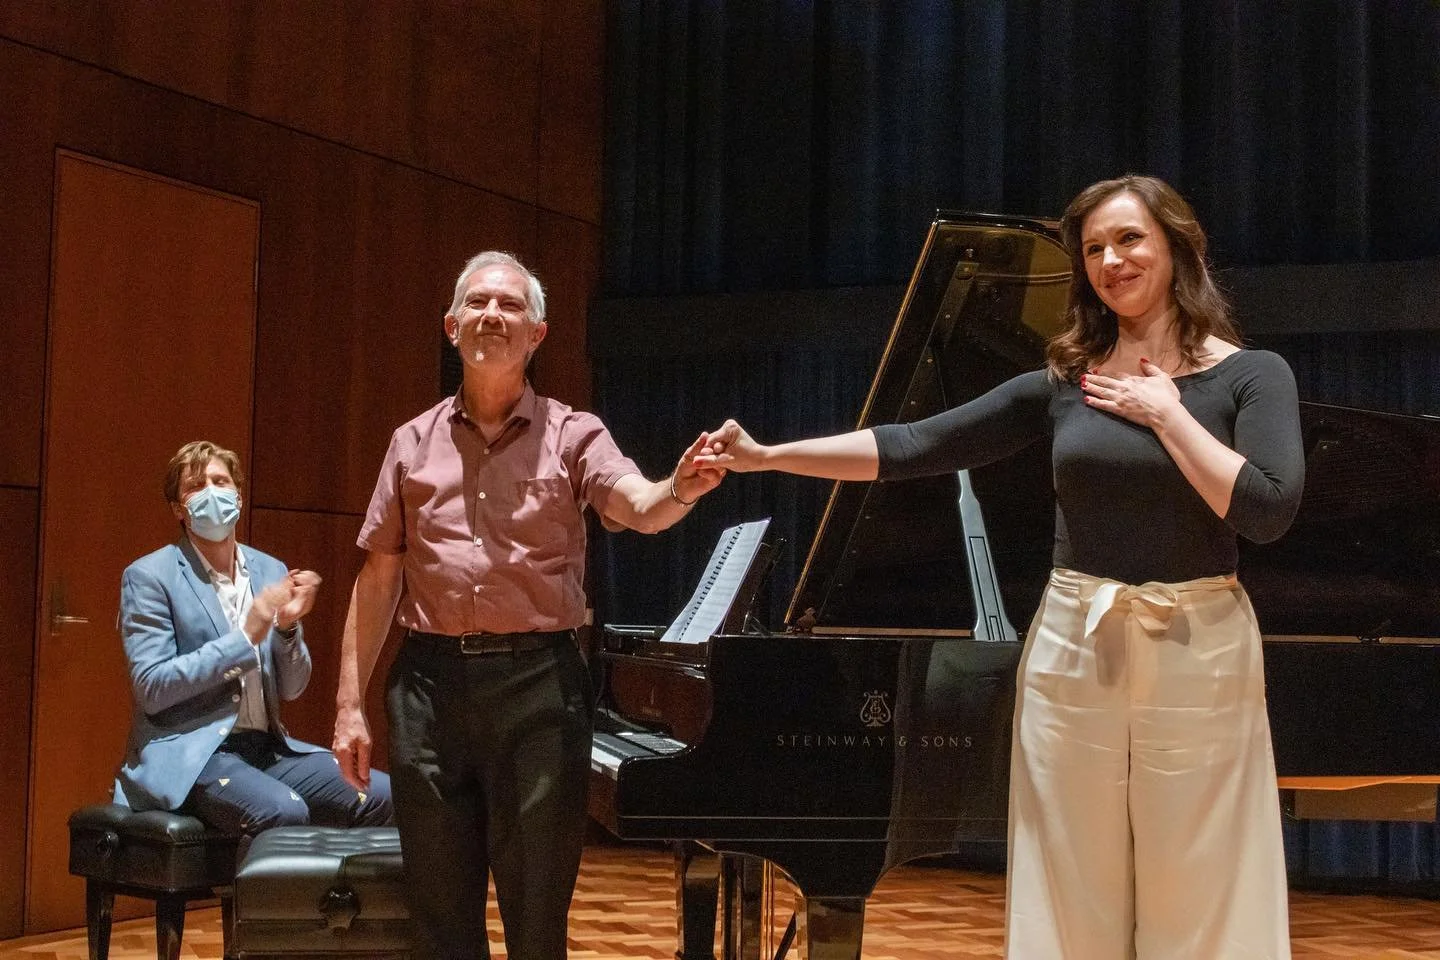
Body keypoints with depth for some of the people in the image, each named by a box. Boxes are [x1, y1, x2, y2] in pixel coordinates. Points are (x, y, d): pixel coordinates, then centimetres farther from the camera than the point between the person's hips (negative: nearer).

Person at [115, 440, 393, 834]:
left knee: (379, 794, -16)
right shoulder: (150, 576, -2)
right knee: (284, 812, -34)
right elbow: (150, 689, -11)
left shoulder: (270, 571, 13)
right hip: (189, 754, -6)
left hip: (266, 748, 6)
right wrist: (245, 638, -14)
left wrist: (288, 626, -5)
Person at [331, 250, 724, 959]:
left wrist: (681, 491, -40)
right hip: (432, 682, 2)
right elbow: (378, 580, 10)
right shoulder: (414, 443, 10)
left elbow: (641, 510, -16)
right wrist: (349, 705, 5)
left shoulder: (572, 435, 3)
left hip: (538, 685, -2)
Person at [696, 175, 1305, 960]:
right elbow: (914, 447, 4)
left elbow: (1268, 512, -16)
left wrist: (1166, 414, -11)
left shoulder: (1251, 375, -1)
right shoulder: (1063, 381, 7)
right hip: (1072, 652, 3)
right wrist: (766, 456, -1)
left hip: (1197, 655, -3)